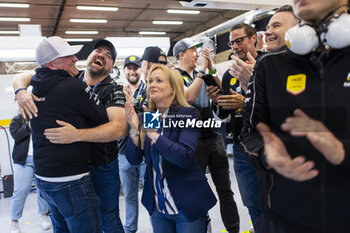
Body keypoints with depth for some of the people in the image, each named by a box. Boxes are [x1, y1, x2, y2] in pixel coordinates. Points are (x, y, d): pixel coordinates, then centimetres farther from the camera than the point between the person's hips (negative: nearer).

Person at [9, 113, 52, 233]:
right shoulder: (17, 119, 9)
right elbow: (16, 135, -8)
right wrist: (29, 126, -16)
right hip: (24, 160, -1)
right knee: (21, 191, -2)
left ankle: (44, 215, 23)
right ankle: (14, 221, 13)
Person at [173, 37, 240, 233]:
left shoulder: (200, 75, 16)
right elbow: (189, 97, -19)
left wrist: (211, 68, -2)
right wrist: (202, 69, -14)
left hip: (214, 135, 6)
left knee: (225, 189, 9)